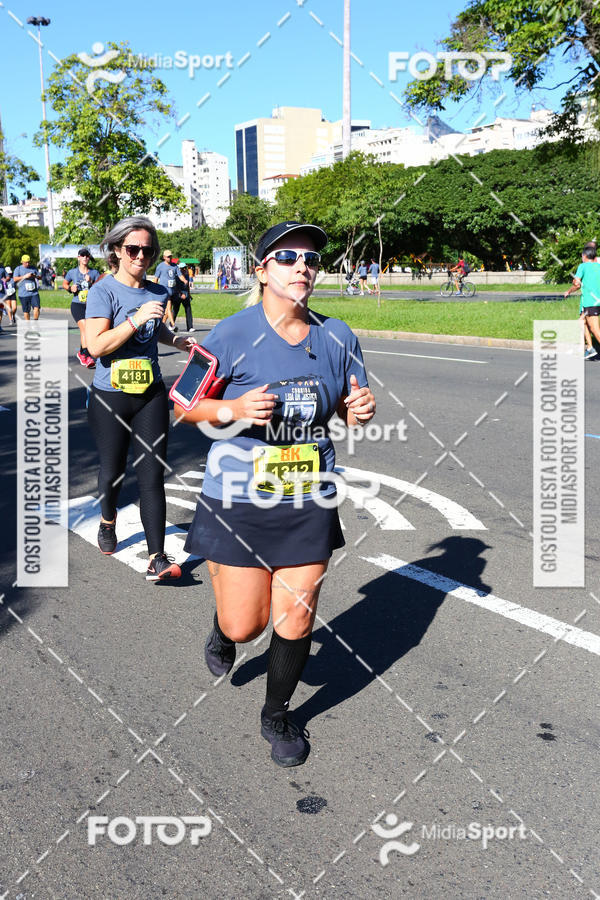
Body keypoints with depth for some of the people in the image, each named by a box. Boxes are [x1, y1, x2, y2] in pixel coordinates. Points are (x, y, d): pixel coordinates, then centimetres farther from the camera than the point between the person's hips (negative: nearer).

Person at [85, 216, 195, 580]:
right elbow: (96, 345, -20)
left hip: (151, 395, 3)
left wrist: (176, 340, 8)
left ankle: (157, 558, -3)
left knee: (152, 475, -3)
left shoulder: (158, 292, 6)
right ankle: (108, 520, 45)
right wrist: (137, 318, -25)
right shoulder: (104, 291, -10)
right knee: (113, 471, 12)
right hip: (110, 397, -3)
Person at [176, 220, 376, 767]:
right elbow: (181, 403, -3)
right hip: (239, 502, -3)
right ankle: (222, 634, 45)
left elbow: (350, 407, 13)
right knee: (245, 625, 5)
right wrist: (231, 409, -22)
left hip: (309, 505, 3)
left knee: (296, 621, 8)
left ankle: (277, 716, 35)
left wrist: (361, 410, -11)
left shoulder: (336, 337, 1)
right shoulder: (232, 335, -10)